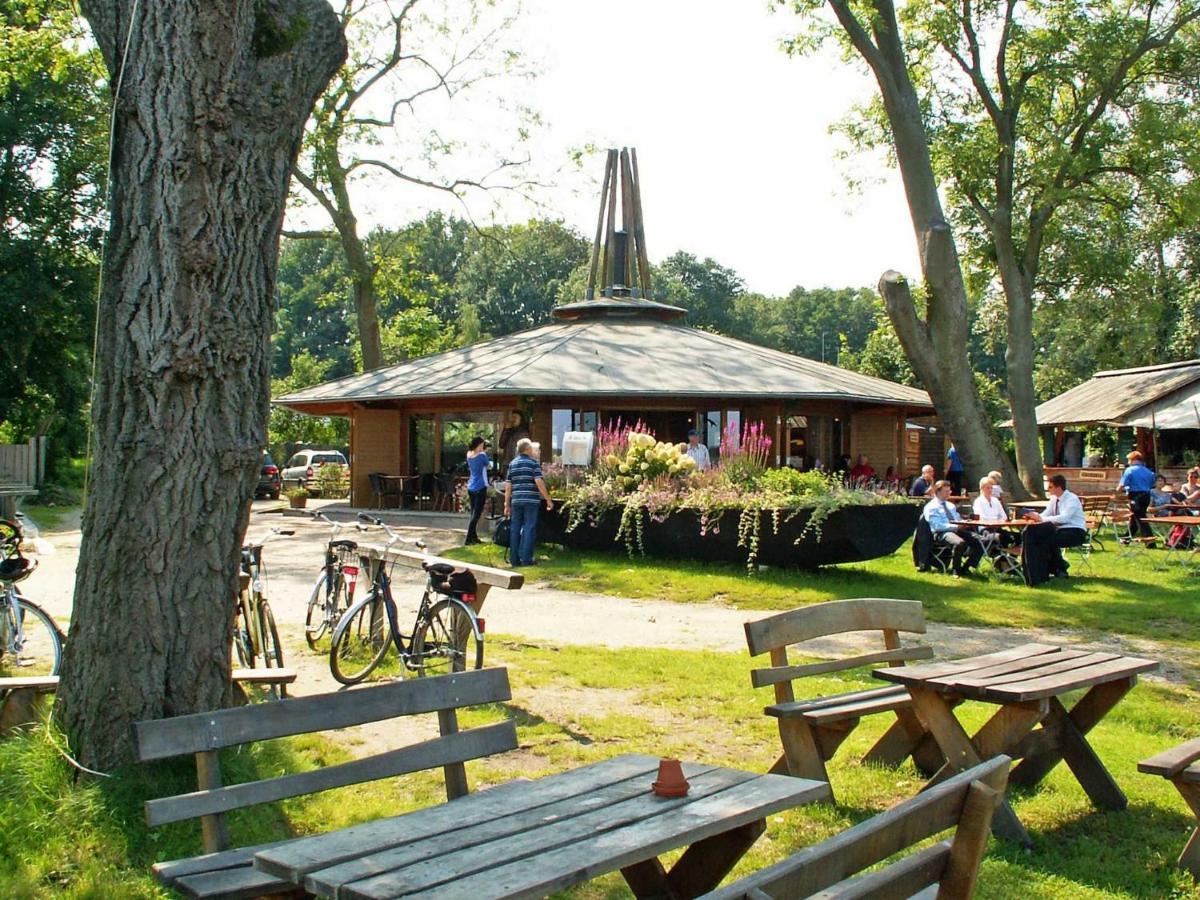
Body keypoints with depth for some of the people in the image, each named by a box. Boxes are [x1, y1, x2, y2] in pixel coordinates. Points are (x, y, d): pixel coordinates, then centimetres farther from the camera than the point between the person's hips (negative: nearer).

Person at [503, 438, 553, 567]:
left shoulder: (512, 464, 11)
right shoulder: (533, 462, -4)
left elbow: (508, 486, 9)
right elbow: (539, 482, -12)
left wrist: (507, 504, 12)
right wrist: (548, 500, -9)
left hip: (516, 501, 5)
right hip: (531, 501, -5)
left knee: (515, 529, 9)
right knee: (529, 528, 0)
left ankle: (514, 559, 10)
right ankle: (526, 559, -3)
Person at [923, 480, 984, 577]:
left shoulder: (950, 505, 25)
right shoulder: (931, 507, -1)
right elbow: (937, 526, -13)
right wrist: (955, 527, -22)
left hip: (956, 530, 8)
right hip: (942, 533, -8)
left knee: (980, 542, -15)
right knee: (960, 543, -38)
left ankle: (965, 568, -1)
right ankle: (957, 571, -17)